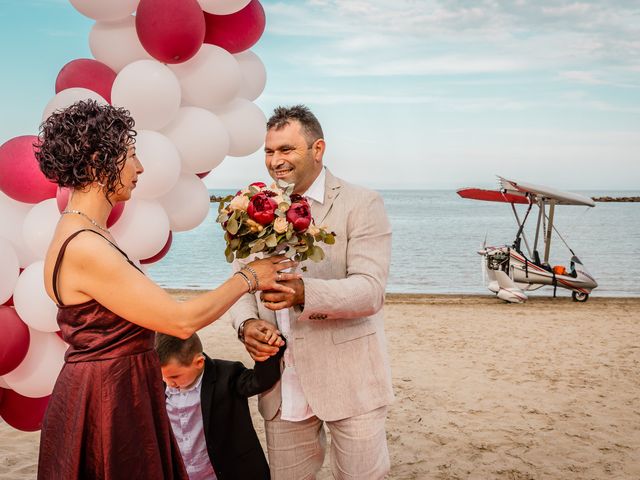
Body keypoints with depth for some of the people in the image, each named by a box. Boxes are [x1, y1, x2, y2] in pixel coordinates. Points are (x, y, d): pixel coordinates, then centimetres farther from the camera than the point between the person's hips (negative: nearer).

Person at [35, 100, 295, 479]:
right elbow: (182, 321, -22)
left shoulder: (87, 234, 5)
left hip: (119, 394, 9)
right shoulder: (85, 248, -25)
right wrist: (248, 278, -9)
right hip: (107, 402, -9)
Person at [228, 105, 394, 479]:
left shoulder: (362, 204, -8)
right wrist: (247, 322, -13)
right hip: (283, 386, 4)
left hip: (349, 380, -4)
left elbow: (370, 290, -17)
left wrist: (304, 293, -34)